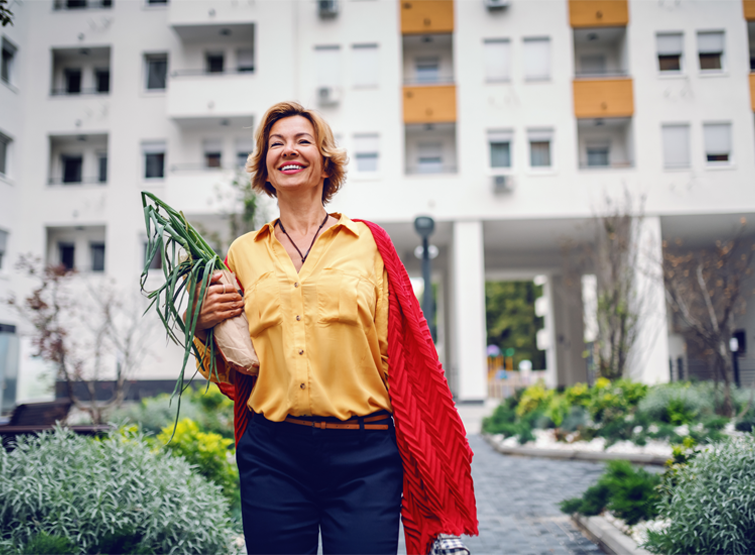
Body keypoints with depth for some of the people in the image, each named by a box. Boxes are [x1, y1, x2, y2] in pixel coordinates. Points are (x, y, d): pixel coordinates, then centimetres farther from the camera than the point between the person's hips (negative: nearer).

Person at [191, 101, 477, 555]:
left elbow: (398, 352, 2)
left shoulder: (368, 242, 4)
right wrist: (205, 326, -4)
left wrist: (422, 456, -4)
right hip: (272, 453, 2)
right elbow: (233, 372, 16)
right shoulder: (243, 253, 9)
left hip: (362, 454, -2)